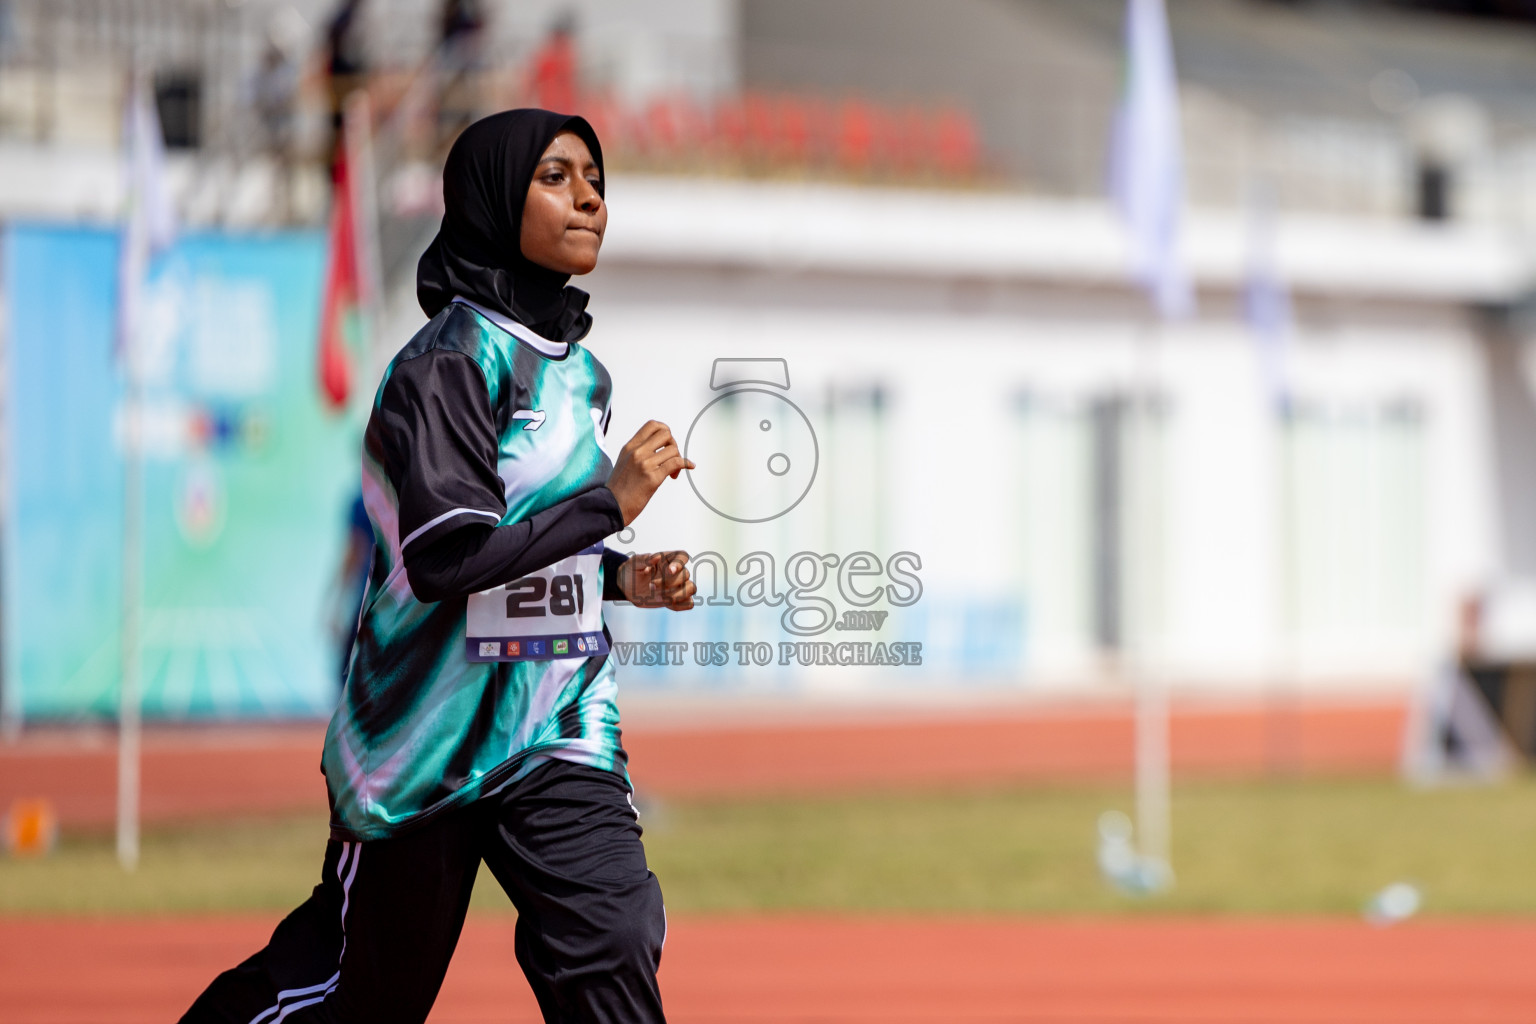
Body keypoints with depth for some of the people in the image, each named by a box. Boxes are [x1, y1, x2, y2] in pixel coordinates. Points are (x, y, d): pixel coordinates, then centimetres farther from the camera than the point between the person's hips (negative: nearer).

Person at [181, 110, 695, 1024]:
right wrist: (612, 501, -21)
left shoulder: (580, 368, 11)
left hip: (556, 730, 6)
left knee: (611, 946, -12)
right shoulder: (453, 360, -15)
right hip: (429, 736, -6)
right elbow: (444, 556, -25)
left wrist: (622, 577, 5)